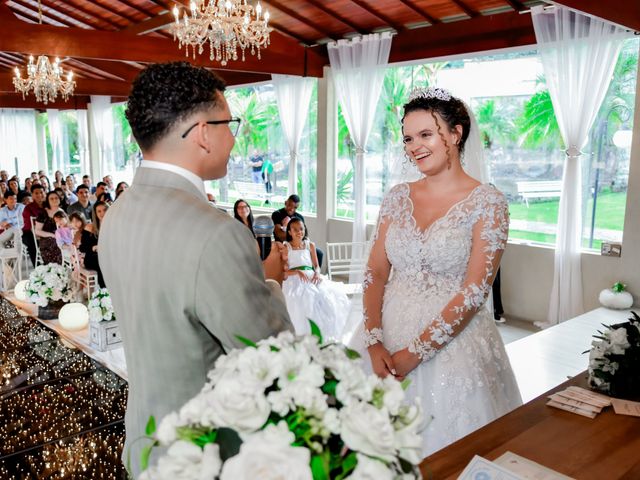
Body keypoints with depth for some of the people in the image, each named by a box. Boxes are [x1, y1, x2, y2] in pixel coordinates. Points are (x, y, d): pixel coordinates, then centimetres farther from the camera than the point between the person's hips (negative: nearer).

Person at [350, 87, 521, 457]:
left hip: (453, 340, -4)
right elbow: (376, 273, 2)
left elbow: (474, 291, -14)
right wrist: (374, 341, -10)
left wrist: (416, 352, -15)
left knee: (447, 447, 9)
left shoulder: (487, 202, -9)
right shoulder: (398, 197, 4)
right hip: (388, 334, 4)